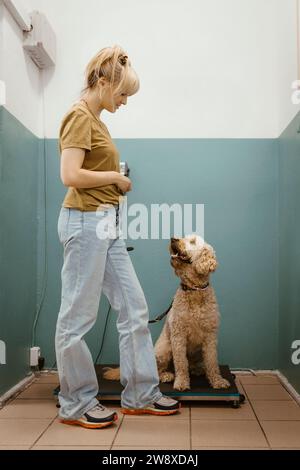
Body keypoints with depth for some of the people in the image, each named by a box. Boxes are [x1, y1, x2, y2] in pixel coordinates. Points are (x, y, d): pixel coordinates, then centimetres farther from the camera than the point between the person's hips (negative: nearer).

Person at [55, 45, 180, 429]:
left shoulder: (95, 118, 19)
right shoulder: (79, 116, -9)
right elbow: (70, 175, -20)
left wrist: (115, 186, 6)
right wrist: (115, 177, -8)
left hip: (106, 223, 10)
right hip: (85, 221, -10)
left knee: (134, 308, 11)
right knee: (78, 316, 1)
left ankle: (141, 394, 22)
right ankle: (75, 405, 16)